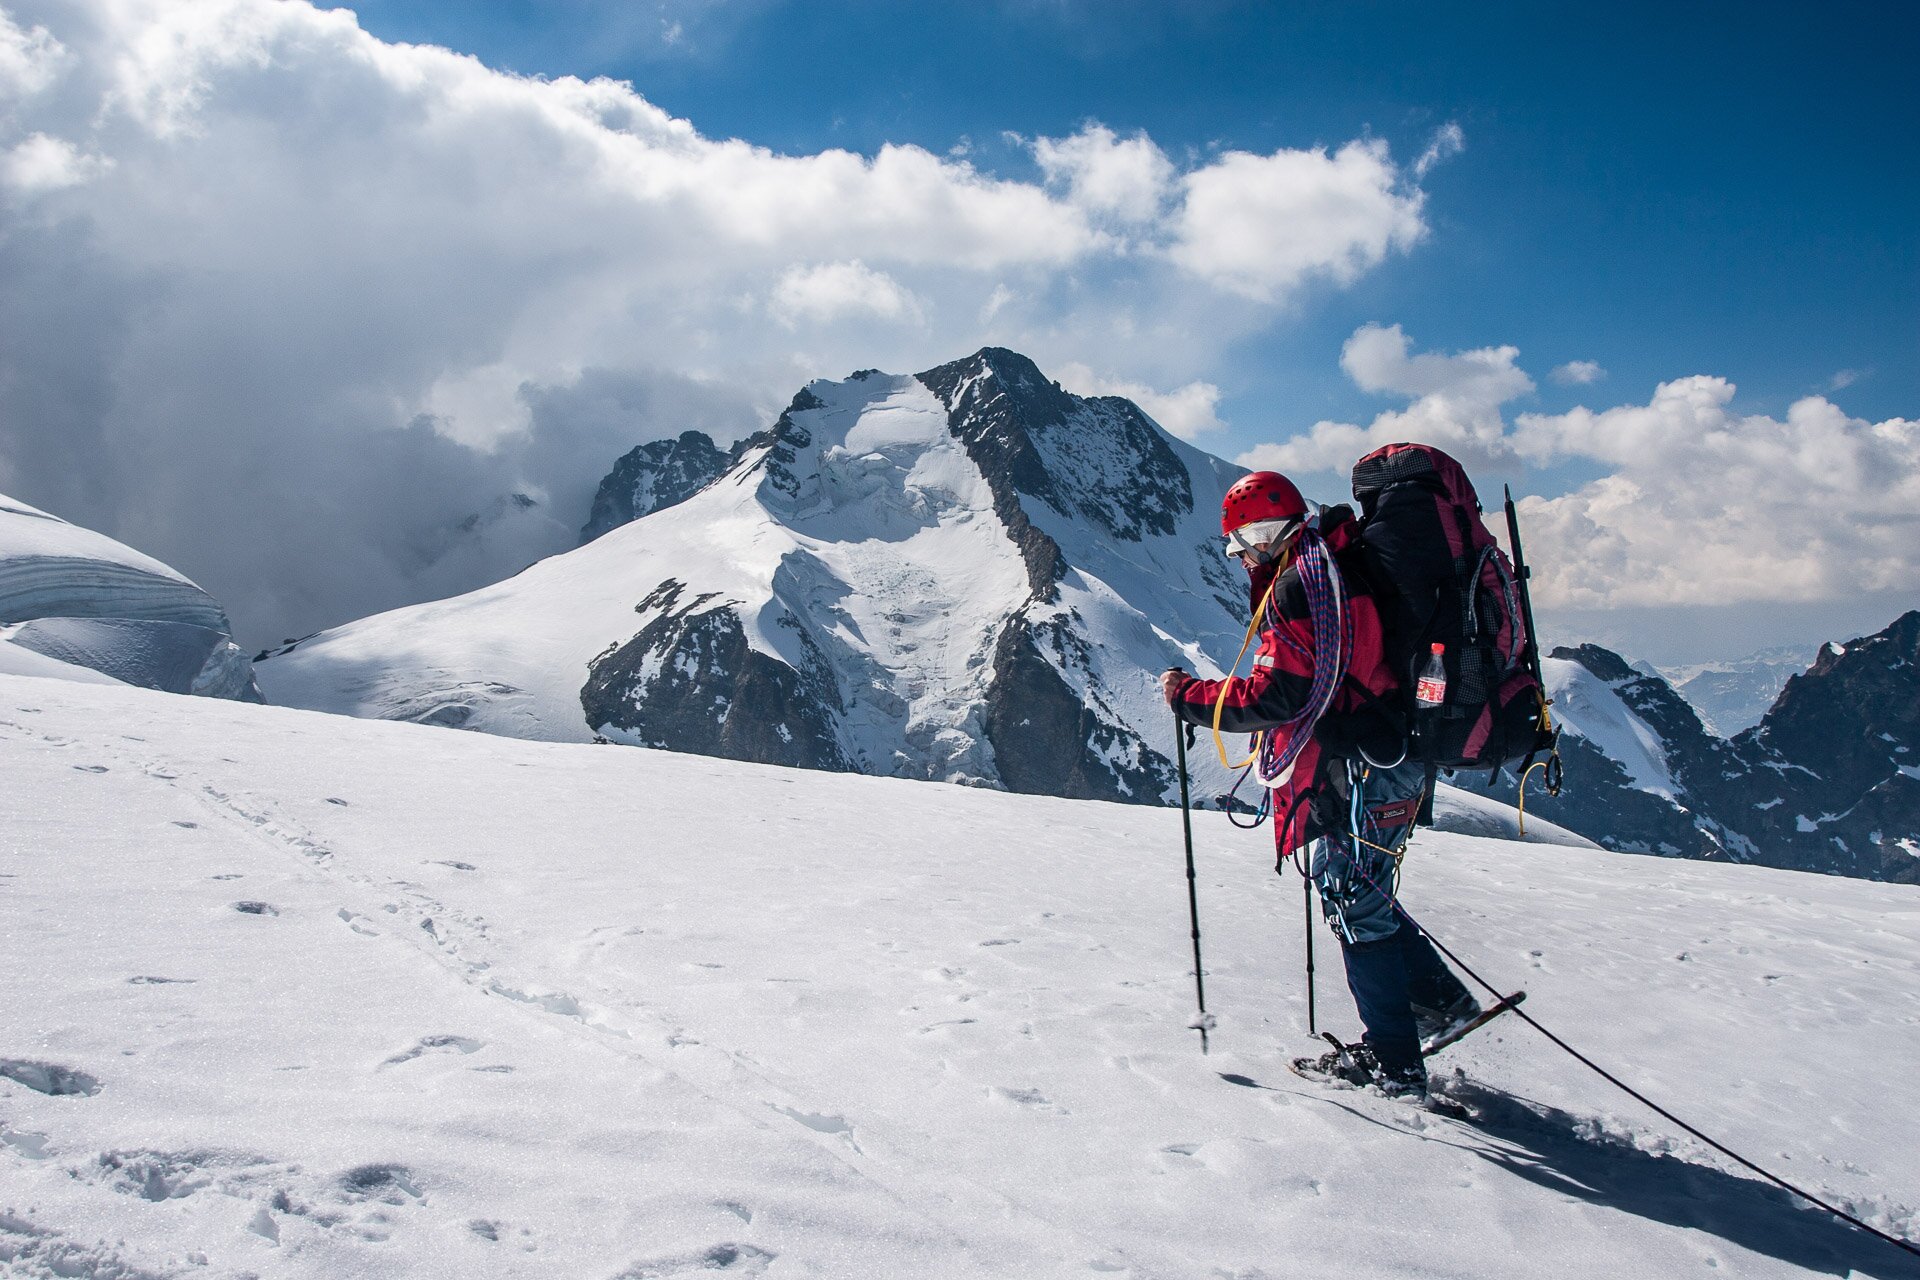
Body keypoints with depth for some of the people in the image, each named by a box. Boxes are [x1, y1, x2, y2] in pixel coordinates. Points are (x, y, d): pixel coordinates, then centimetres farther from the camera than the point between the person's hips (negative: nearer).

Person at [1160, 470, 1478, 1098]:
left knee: (1355, 909, 1)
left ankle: (1393, 1063, 10)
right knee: (1363, 899, 22)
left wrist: (1188, 695, -11)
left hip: (1355, 775, -10)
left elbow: (1274, 697, -22)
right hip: (1392, 766, 10)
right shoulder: (1344, 566, 13)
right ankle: (1441, 998, 31)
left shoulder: (1299, 585, -18)